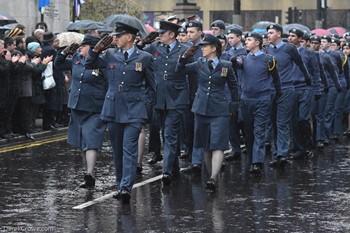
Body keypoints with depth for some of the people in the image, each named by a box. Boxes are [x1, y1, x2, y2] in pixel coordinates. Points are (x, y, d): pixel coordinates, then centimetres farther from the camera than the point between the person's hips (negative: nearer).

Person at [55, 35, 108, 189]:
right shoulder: (76, 59, 8)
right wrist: (65, 53, 2)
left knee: (91, 142, -15)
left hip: (95, 109, -7)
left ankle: (90, 174, -23)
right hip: (77, 107, 7)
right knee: (82, 143, 14)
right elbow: (59, 65, 20)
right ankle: (89, 176, 23)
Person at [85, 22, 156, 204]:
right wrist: (96, 50, 0)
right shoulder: (110, 54, 8)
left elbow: (151, 86, 9)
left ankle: (126, 188, -19)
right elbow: (89, 65, 16)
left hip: (134, 110, -4)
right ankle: (120, 185, 21)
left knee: (129, 148, -13)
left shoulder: (144, 58, 1)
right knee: (117, 150, 10)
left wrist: (147, 106, 4)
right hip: (113, 109, 4)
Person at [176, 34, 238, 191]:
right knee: (206, 146, 10)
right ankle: (211, 175, 21)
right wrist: (185, 57, -14)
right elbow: (179, 70, 1)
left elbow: (233, 86, 11)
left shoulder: (225, 66, 0)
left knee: (218, 145, -13)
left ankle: (213, 179, -23)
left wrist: (234, 105, 14)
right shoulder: (199, 64, 7)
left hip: (219, 110, -4)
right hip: (201, 109, 4)